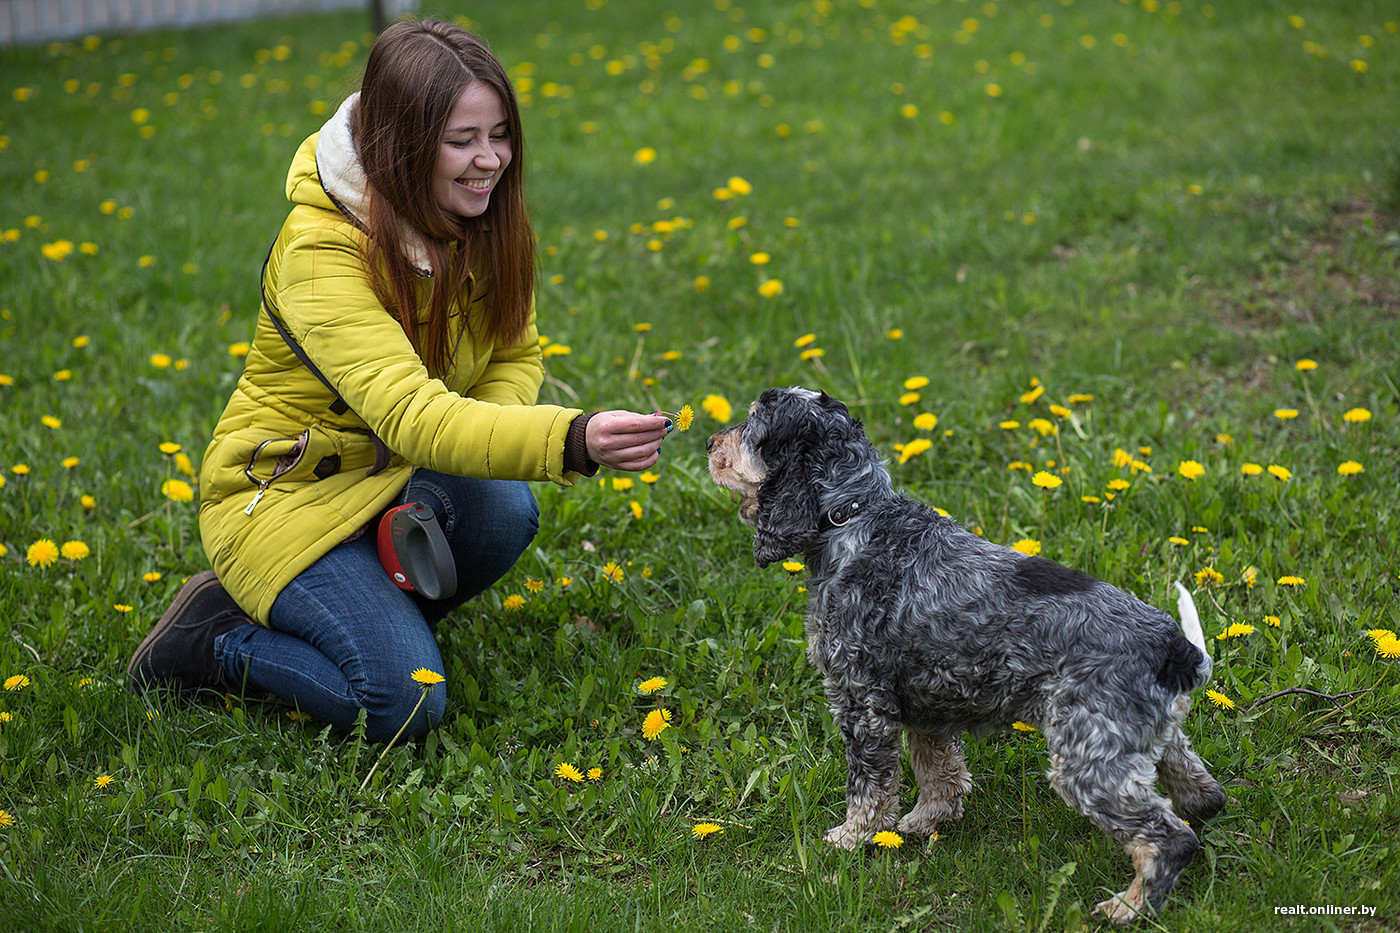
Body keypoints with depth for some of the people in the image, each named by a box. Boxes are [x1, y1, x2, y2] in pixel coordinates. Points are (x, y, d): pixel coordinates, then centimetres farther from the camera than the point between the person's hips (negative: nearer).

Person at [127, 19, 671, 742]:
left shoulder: (483, 222, -6)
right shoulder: (321, 249, -28)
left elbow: (516, 355, 3)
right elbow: (413, 415, -39)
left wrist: (483, 433, -21)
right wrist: (572, 440, -54)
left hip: (395, 478, 6)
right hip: (286, 493, -6)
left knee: (505, 510, -27)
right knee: (402, 702, -22)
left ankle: (365, 612, -1)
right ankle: (212, 639, 2)